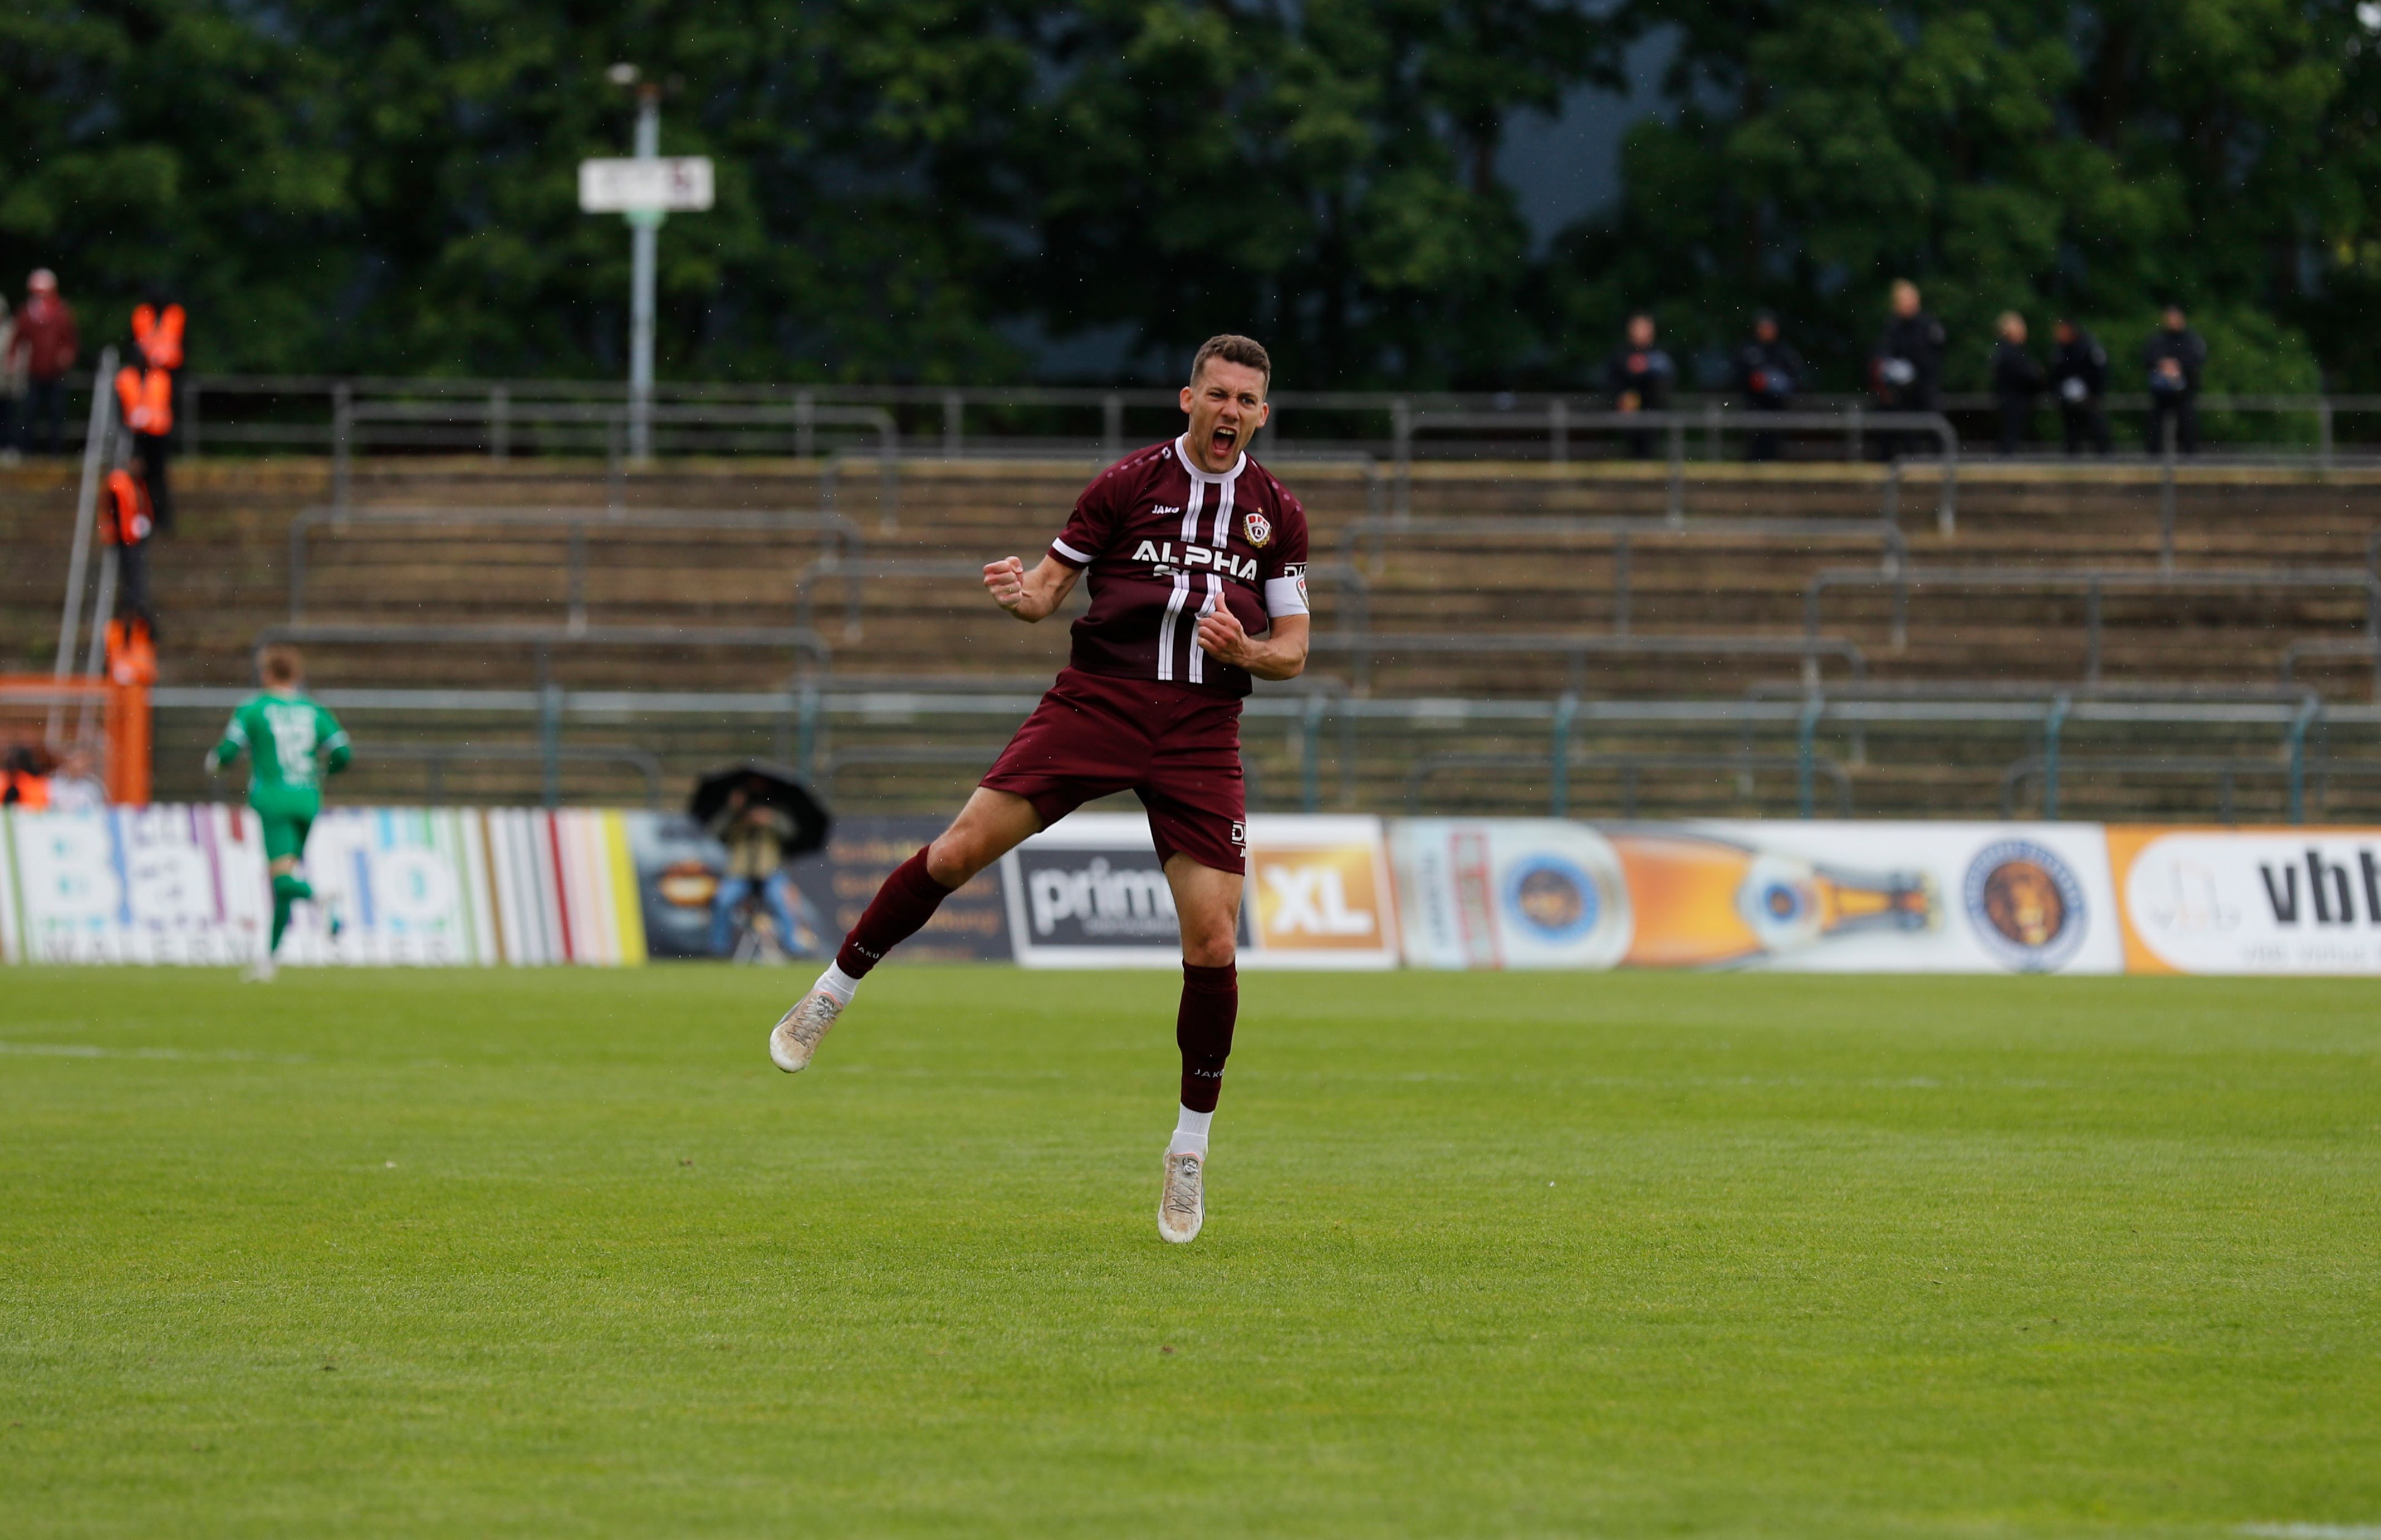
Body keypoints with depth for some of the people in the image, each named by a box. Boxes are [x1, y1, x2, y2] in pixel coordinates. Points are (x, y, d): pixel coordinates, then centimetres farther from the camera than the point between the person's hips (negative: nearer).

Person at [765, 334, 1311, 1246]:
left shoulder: (1278, 516, 9)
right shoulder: (1129, 484, 3)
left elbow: (1293, 650, 12)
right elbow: (1050, 587, 5)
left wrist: (1247, 651, -10)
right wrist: (1019, 593, -18)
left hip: (1201, 737, 1)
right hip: (1095, 702, -1)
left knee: (1212, 943, -8)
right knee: (959, 851, -15)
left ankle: (1191, 1150, 8)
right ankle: (834, 992, 6)